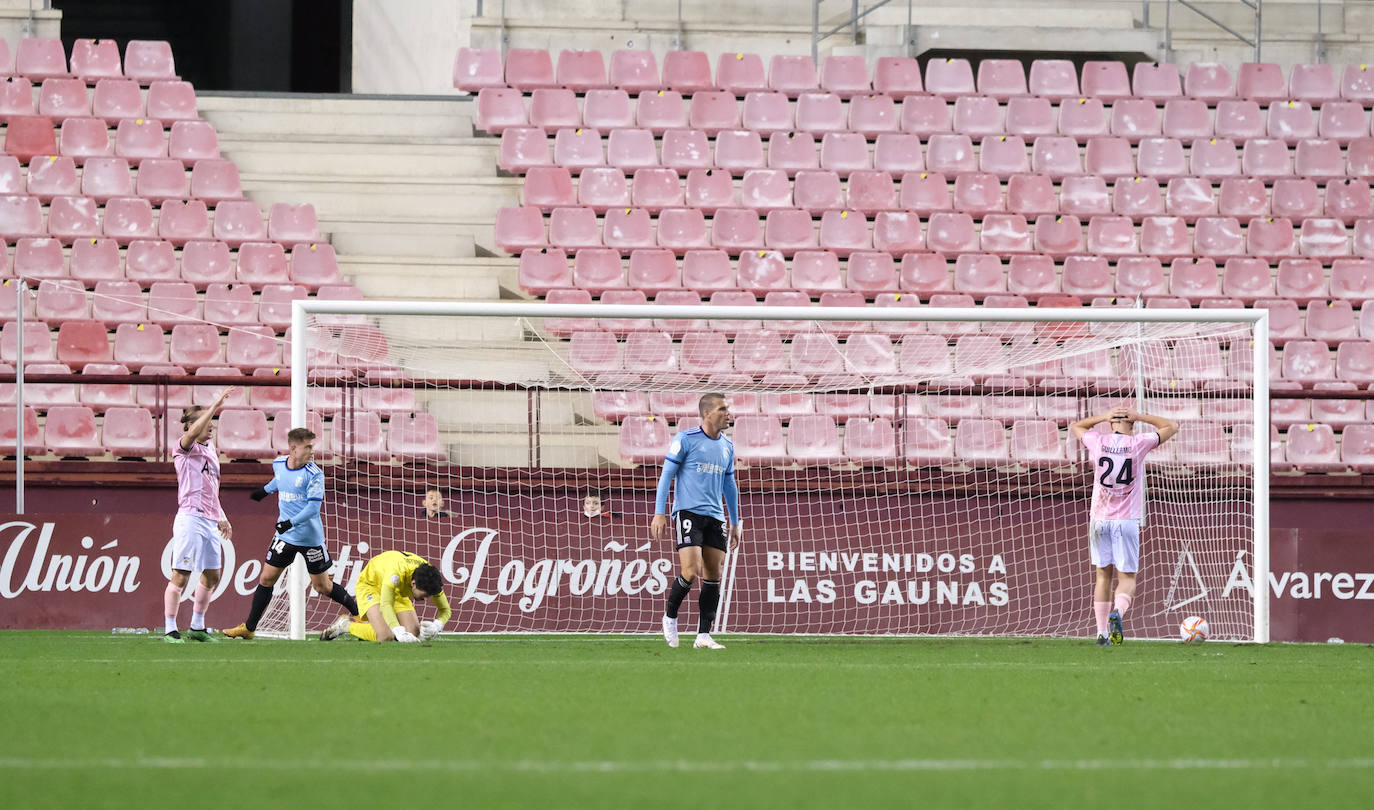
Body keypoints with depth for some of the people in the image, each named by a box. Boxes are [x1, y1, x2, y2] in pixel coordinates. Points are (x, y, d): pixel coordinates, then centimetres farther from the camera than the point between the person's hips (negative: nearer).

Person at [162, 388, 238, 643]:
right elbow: (194, 433, -28)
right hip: (190, 517, -8)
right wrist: (215, 405, -32)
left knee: (212, 575, 12)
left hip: (210, 521, 8)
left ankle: (197, 627, 24)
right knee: (181, 574, -7)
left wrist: (221, 517, 26)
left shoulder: (210, 449, 19)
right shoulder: (185, 448, -4)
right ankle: (170, 629, -4)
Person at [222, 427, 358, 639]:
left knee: (322, 586, 2)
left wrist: (291, 522, -31)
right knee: (266, 579, 2)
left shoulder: (313, 474, -15)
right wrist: (265, 491, 40)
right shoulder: (278, 464, 1)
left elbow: (314, 506, -20)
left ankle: (359, 614, 20)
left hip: (311, 537, -4)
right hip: (285, 535, 4)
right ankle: (249, 628, 12)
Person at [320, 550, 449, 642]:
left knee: (414, 632, -10)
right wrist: (399, 632, -59)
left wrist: (436, 626, -35)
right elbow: (385, 605, -46)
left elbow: (445, 610, -12)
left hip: (398, 591, 7)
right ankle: (345, 625, -3)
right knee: (385, 636, -28)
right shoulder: (397, 572, -41)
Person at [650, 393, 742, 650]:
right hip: (688, 512, -6)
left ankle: (703, 636, 3)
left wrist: (736, 522, 24)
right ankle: (670, 617, 7)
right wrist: (659, 513, -9)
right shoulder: (685, 440, -4)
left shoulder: (727, 446, 14)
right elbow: (666, 475, -3)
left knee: (713, 576, -1)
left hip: (715, 517, 6)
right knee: (691, 571, -18)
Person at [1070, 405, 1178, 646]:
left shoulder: (1098, 442, 0)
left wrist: (1104, 417, 12)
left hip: (1100, 518, 2)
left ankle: (1102, 632, 9)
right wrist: (1138, 416, 8)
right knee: (1127, 578, 1)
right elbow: (1171, 427, 12)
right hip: (1127, 519, -2)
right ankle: (1117, 611, -29)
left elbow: (1076, 427, 23)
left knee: (1103, 575, 12)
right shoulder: (1138, 444, -4)